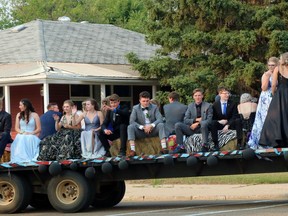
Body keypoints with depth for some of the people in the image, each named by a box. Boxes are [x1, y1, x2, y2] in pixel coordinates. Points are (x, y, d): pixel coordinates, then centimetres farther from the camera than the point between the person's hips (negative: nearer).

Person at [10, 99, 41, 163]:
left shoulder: (35, 115, 6)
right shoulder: (19, 115, 17)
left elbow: (39, 129, 3)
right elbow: (16, 128, 13)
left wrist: (31, 133, -13)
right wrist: (23, 132, -7)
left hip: (32, 137, -2)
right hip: (21, 137, 2)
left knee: (30, 140, -37)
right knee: (21, 141, -34)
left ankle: (31, 159, -42)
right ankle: (21, 159, -44)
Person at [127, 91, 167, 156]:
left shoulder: (154, 107, 5)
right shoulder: (135, 108, 3)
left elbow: (160, 119, -9)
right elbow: (131, 121, -10)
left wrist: (152, 125, -27)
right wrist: (142, 127, -23)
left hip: (152, 130, 0)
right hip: (141, 131, 0)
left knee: (161, 125, -28)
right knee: (130, 127, -28)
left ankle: (164, 148, -38)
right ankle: (132, 150, -39)